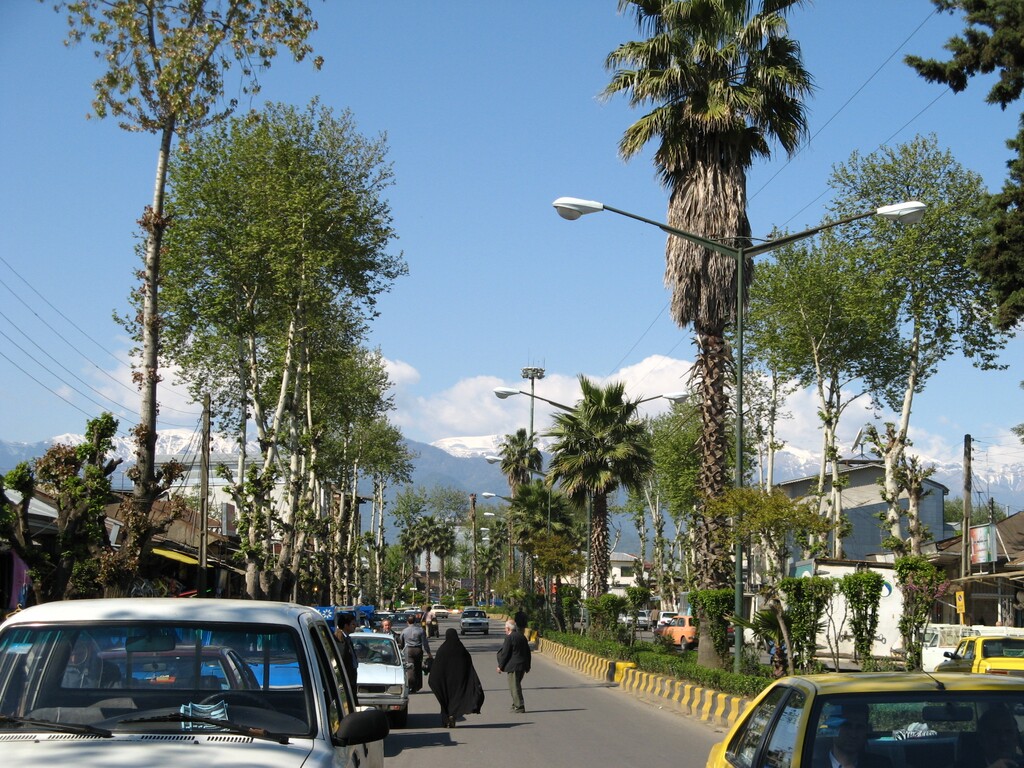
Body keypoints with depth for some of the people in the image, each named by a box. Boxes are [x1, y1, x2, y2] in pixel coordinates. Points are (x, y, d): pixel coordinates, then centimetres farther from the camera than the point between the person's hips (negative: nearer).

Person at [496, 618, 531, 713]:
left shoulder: (509, 638, -13)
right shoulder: (522, 636, 12)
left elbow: (505, 653, -14)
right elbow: (528, 652, 17)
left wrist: (500, 666, -5)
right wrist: (527, 665, 23)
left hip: (513, 666, -9)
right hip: (523, 665, 9)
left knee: (514, 686, -3)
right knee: (516, 685, 19)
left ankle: (519, 706, -5)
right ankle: (516, 704, 24)